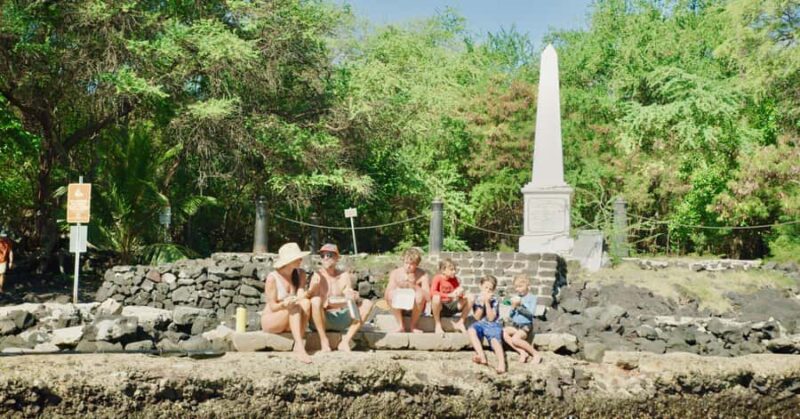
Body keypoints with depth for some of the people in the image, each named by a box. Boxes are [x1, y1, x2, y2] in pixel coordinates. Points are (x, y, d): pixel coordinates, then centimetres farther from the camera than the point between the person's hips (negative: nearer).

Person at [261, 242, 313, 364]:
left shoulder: (300, 274, -1)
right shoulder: (272, 278, -16)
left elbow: (301, 296, -13)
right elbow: (273, 307, -15)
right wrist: (284, 304, -38)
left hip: (290, 321, 4)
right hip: (270, 320, -4)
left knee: (306, 303, -27)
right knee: (294, 307, -34)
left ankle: (298, 345, -29)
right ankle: (300, 348, -43)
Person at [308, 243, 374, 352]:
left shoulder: (344, 276, 7)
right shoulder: (317, 276, -2)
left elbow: (349, 298, 0)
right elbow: (312, 298, -13)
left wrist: (353, 297, -23)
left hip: (341, 319, 4)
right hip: (322, 320, -4)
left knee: (367, 304, -12)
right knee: (316, 301, -33)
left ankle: (345, 341, -16)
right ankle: (324, 341, -19)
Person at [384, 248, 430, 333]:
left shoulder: (422, 275, -13)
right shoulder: (395, 273, -8)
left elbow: (428, 297, -22)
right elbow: (386, 296, -12)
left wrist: (414, 286, -35)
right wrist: (398, 288, -32)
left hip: (415, 307, -1)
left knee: (420, 294, -31)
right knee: (391, 293, -27)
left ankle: (413, 325, -10)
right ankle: (401, 326, -13)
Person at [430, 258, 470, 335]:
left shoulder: (454, 279, 6)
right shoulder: (438, 278, -11)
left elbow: (460, 291, 7)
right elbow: (432, 293, -26)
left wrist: (460, 293, -19)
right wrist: (449, 295, -32)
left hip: (451, 307, 5)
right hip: (439, 307, -5)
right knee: (436, 298, -40)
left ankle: (460, 323, 5)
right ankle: (438, 325, -20)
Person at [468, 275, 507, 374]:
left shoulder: (494, 301, 3)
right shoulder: (477, 300, 7)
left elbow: (491, 318, -7)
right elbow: (477, 317, -1)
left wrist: (487, 302, -12)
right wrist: (482, 303, -10)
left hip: (493, 325, -2)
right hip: (480, 324, 2)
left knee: (495, 340, -32)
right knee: (471, 330, -32)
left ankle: (501, 363, -50)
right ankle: (481, 355, -39)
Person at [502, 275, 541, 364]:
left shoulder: (532, 297, -2)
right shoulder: (515, 297, 10)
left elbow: (531, 313, -16)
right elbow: (510, 317, 8)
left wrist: (520, 305, -23)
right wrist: (513, 306, -10)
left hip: (526, 325, -6)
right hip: (515, 325, 6)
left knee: (515, 339, -30)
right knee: (504, 331, -23)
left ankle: (535, 353, -11)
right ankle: (522, 352, -17)